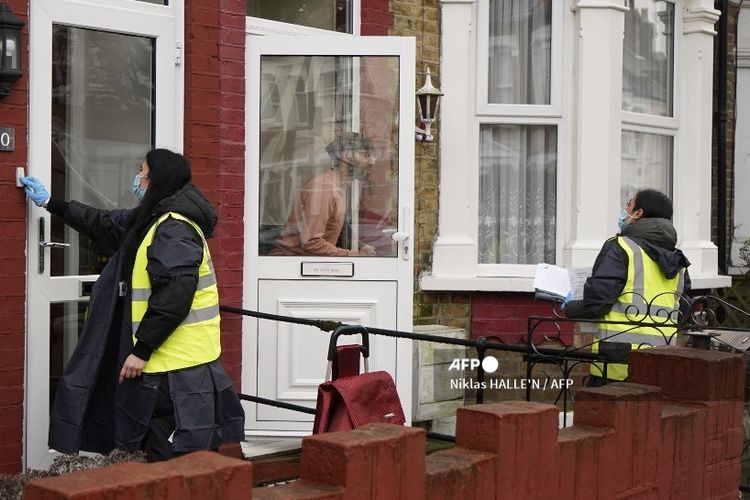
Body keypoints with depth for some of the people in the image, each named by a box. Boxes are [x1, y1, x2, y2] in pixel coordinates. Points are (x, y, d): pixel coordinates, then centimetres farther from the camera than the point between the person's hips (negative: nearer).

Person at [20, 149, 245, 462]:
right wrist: (51, 203, 34)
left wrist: (142, 349, -21)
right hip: (168, 362, 11)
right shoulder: (154, 220, 15)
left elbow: (174, 297, -26)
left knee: (178, 461, -4)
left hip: (180, 367, -11)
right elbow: (104, 224, 29)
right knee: (162, 452, 18)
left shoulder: (174, 230, -18)